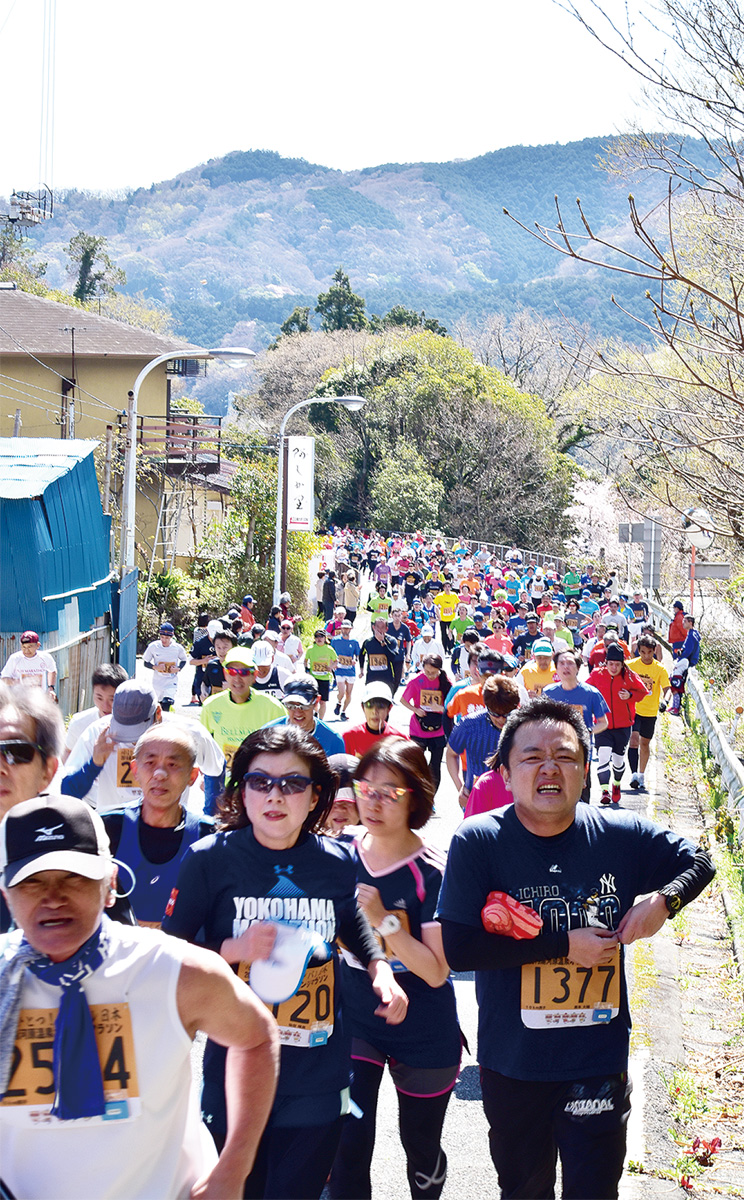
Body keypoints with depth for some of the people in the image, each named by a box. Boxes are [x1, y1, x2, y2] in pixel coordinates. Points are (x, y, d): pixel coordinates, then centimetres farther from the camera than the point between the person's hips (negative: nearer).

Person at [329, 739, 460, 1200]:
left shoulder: (432, 872, -17)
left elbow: (436, 972, -21)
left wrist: (384, 920, -29)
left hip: (423, 1033, -2)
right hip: (354, 1020, 2)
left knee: (422, 1151, 16)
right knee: (346, 1150, -8)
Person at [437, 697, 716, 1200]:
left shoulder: (623, 835, -7)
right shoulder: (478, 841, -13)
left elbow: (699, 862, 11)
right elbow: (457, 948, -19)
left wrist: (664, 900, -11)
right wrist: (563, 943, -20)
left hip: (601, 1064, 1)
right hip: (513, 1066, -1)